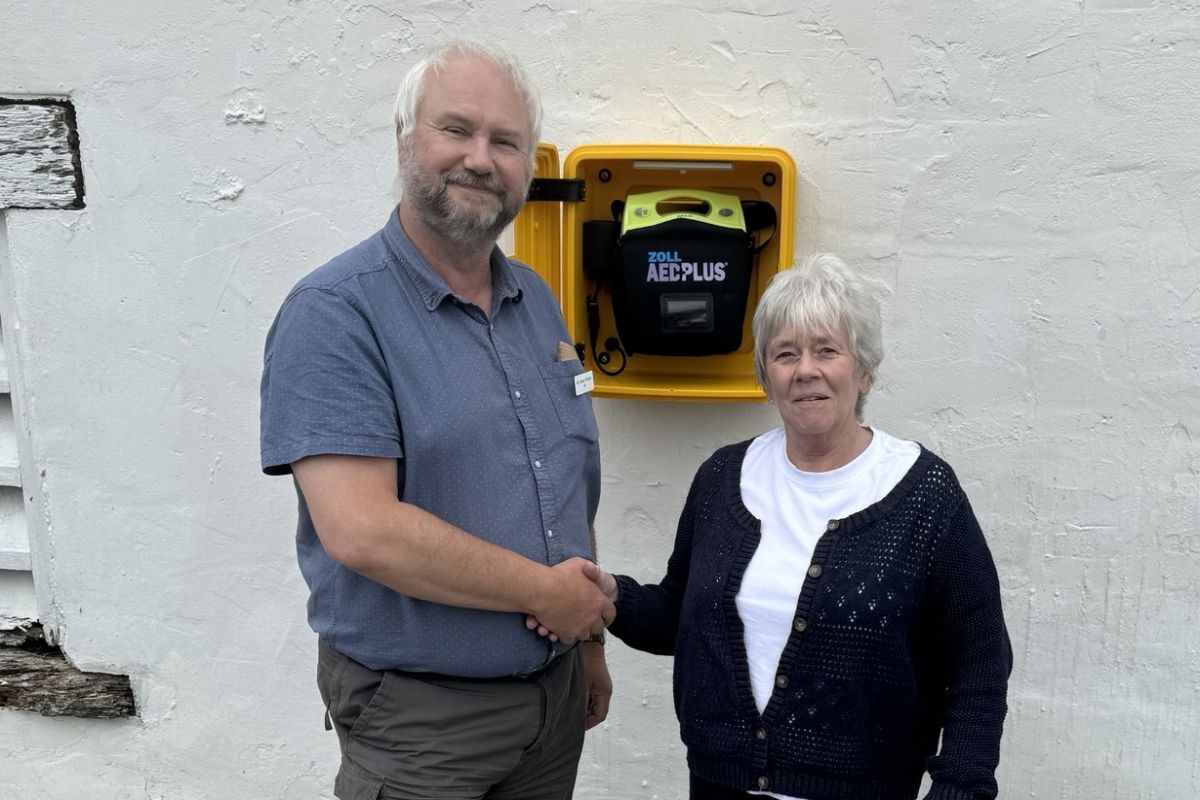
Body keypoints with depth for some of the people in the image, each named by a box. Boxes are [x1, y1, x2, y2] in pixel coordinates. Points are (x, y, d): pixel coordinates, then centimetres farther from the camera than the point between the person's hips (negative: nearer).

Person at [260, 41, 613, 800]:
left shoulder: (537, 301, 4)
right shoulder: (336, 312, -18)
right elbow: (361, 530, -27)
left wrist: (588, 637, 12)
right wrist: (546, 591, -17)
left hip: (554, 688, 6)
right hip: (418, 712, -6)